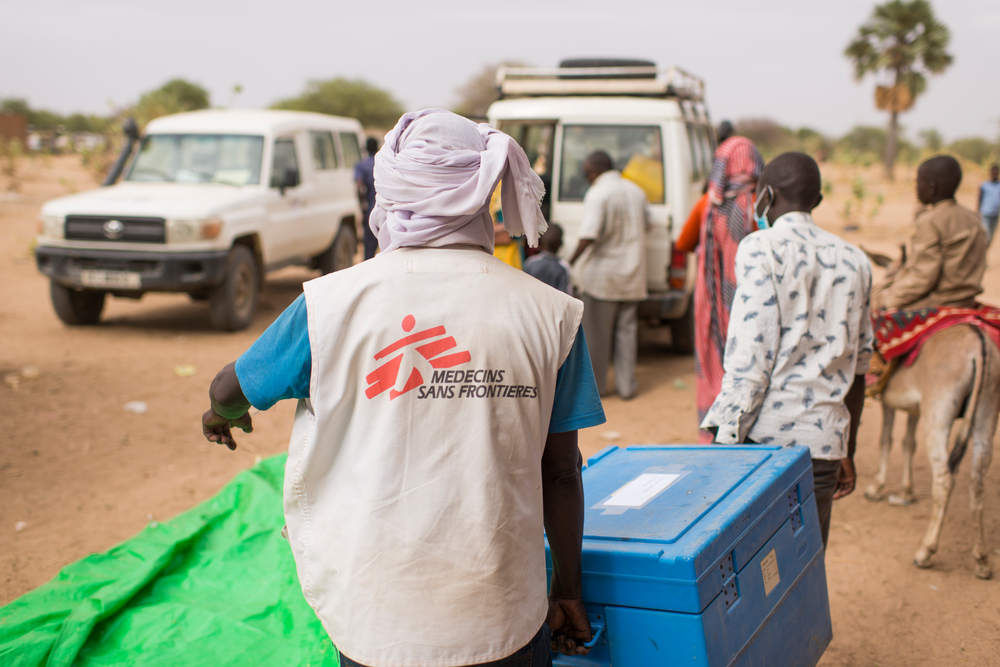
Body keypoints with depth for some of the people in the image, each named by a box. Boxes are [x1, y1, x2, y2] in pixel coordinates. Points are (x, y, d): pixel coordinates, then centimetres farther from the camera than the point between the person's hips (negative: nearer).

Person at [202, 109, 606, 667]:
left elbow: (229, 391, 8)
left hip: (374, 620, 0)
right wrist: (569, 586, 15)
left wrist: (224, 415, 33)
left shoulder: (333, 302, -8)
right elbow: (560, 471, 1)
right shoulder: (549, 312, -5)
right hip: (501, 621, 1)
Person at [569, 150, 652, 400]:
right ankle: (626, 385, 17)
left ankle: (595, 383, 14)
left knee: (596, 333, 5)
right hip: (632, 275, 7)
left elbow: (589, 236, -27)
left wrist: (571, 262, -18)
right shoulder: (636, 191, 7)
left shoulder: (597, 194, -17)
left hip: (601, 275, -6)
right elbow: (646, 224, 22)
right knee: (626, 330, 13)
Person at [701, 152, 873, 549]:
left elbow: (751, 356, -11)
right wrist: (847, 452, 25)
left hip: (764, 437, -5)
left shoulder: (760, 250, -3)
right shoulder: (854, 262, 15)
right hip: (823, 441, 5)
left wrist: (724, 438, -8)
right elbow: (857, 367, 18)